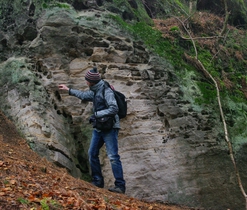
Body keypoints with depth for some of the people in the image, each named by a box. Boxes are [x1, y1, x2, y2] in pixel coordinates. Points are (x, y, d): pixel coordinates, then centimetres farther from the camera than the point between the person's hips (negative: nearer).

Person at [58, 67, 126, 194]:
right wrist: (68, 90, 38)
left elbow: (114, 109, -25)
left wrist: (97, 114, -17)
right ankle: (98, 181, 21)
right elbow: (84, 95, 32)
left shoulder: (106, 91, -17)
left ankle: (120, 186, -10)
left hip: (110, 128, -10)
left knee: (113, 156, -13)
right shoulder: (94, 91, 12)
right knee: (92, 154, 11)